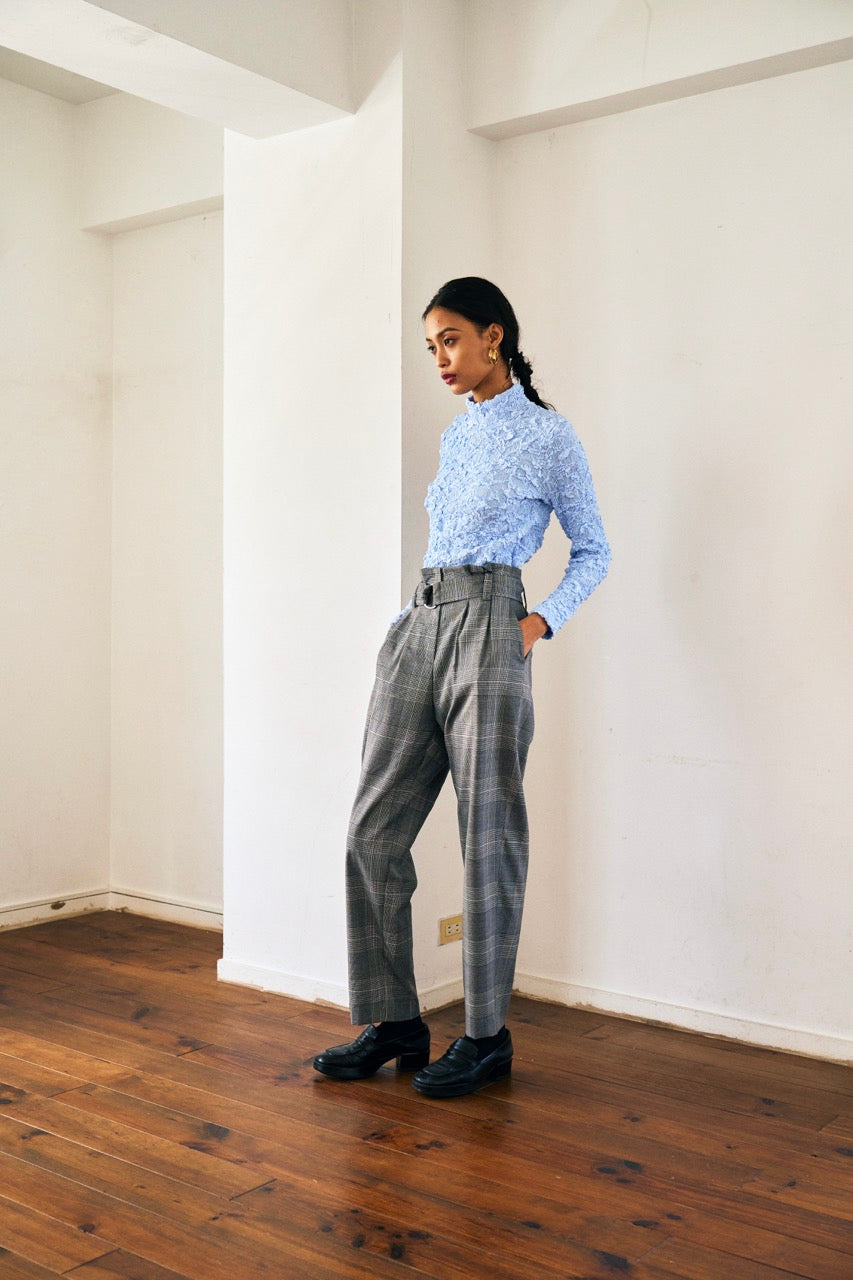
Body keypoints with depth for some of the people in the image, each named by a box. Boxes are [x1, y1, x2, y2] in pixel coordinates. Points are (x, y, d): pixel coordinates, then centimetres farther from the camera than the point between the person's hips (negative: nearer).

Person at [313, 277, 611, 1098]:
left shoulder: (549, 438, 0)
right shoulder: (456, 436, 19)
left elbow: (593, 551, 5)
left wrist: (545, 620, -9)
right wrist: (407, 620, 14)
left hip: (486, 628, -7)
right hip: (420, 628, 7)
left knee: (488, 832, -1)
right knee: (374, 827, 3)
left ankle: (487, 1037, 11)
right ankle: (393, 1022, 13)